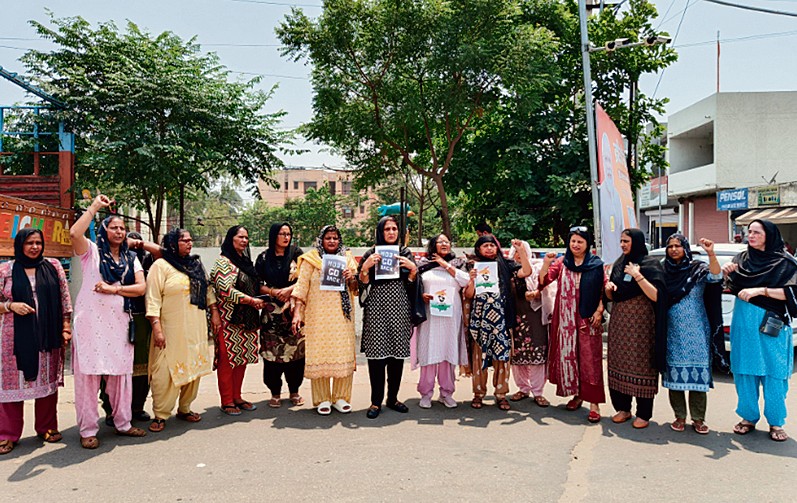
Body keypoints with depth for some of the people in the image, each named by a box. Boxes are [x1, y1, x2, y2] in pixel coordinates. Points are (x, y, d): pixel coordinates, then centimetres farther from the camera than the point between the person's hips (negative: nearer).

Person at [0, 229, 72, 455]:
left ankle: (47, 427, 20)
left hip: (47, 336, 1)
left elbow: (64, 298, 8)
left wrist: (66, 324, 3)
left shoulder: (53, 266, 7)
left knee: (47, 381, 8)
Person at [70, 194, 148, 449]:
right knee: (89, 373, -2)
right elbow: (75, 233, -17)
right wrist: (94, 206, -10)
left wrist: (114, 289, -9)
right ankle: (88, 430, 7)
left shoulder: (130, 258, 15)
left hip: (119, 322, 4)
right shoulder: (92, 252, 4)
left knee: (121, 373, 8)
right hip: (91, 321, -4)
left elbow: (141, 287, 4)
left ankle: (123, 423, 20)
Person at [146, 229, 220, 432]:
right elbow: (153, 299, -12)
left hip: (196, 329, 6)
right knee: (166, 372, -5)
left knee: (193, 368, 9)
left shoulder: (196, 264, 14)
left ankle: (184, 408, 22)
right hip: (172, 330, -6)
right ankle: (160, 415, 6)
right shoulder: (161, 266, -6)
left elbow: (207, 289, 20)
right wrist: (156, 328, -18)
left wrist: (214, 312, 11)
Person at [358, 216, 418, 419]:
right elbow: (363, 283, 3)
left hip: (399, 309, 2)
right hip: (376, 308, -2)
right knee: (376, 353, -5)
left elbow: (411, 285, 10)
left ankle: (393, 398, 17)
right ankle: (376, 401, 4)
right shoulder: (371, 254, 6)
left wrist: (413, 269, -8)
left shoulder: (405, 253, 11)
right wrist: (366, 266, -13)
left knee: (398, 353, 5)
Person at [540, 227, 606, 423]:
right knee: (568, 355, 8)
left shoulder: (596, 264, 2)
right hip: (566, 318, 3)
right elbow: (543, 281, -1)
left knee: (590, 359, -3)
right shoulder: (562, 263, 7)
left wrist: (599, 311, -9)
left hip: (588, 319, -2)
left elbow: (603, 290, 2)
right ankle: (576, 394, 24)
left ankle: (594, 403, -1)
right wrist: (546, 263, -17)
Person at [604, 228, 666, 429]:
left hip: (641, 322, -5)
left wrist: (637, 276, -21)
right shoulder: (619, 264, 13)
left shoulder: (651, 264, -5)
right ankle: (623, 408, 17)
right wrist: (609, 288, -3)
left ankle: (643, 413, 5)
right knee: (619, 363, 5)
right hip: (619, 320, 6)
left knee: (641, 365, -4)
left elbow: (656, 296, -16)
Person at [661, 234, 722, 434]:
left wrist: (711, 254, -35)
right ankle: (679, 416, 17)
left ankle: (698, 419, 10)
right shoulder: (664, 271, 8)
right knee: (674, 372, 5)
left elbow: (716, 277, -21)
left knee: (697, 373, -1)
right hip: (672, 332, 2)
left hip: (696, 332, -2)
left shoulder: (698, 269, 1)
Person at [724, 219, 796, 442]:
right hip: (743, 323, 4)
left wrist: (760, 290, -18)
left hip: (771, 325, -3)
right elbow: (731, 288, 16)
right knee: (745, 371, 6)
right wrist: (725, 273, -5)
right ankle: (749, 417, 19)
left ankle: (776, 422, 12)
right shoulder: (742, 258, 10)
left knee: (773, 374, -2)